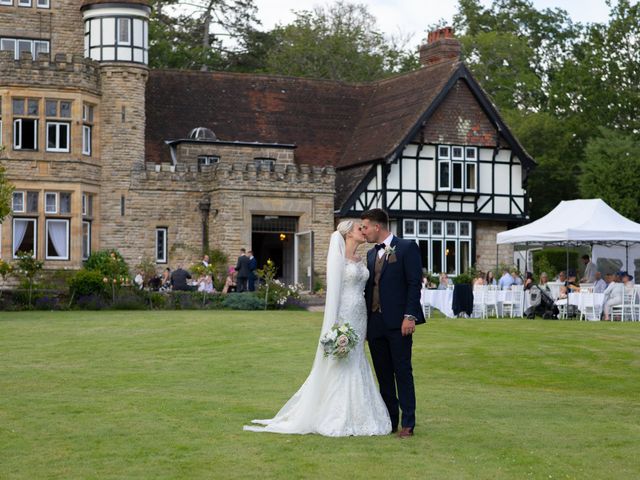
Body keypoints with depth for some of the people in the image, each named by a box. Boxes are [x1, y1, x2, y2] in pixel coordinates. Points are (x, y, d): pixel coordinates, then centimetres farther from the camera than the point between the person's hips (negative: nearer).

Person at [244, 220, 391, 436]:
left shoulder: (359, 259, 14)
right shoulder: (338, 256, -8)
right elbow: (333, 291, -12)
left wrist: (365, 323, 13)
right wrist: (335, 326, -17)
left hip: (359, 317, 8)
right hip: (343, 316, -8)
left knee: (355, 365, 10)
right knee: (340, 366, -3)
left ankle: (353, 417, 16)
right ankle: (337, 419, 4)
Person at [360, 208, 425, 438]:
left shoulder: (407, 247, -3)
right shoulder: (371, 254, 17)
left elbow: (414, 284, -9)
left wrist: (410, 316, -17)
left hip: (398, 323, -7)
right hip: (375, 322, 7)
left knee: (402, 372, -3)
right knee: (383, 374, 8)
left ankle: (408, 423, 1)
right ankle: (389, 420, 15)